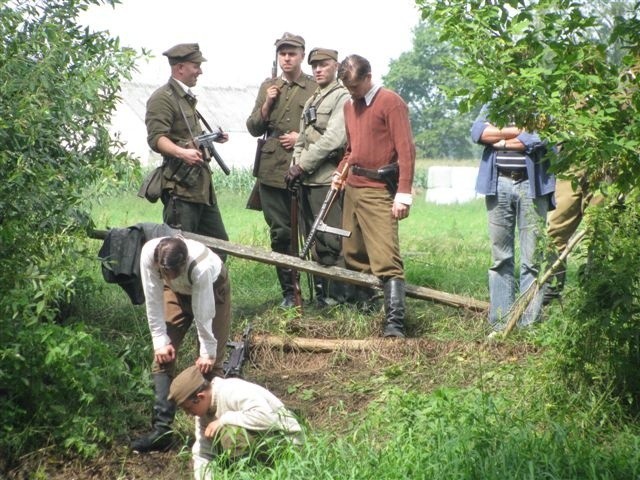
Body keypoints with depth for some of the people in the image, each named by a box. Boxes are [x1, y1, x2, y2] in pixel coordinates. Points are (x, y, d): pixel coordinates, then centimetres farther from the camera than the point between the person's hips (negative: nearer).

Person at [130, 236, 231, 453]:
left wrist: (207, 351, -21)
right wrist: (160, 341, -19)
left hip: (212, 288, -3)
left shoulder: (202, 266, -43)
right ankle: (161, 429, -7)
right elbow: (154, 301, -23)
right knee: (163, 355, -7)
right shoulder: (148, 254, -35)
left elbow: (203, 312, -32)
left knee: (209, 363, -9)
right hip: (177, 292, 3)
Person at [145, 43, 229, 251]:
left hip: (202, 183, 10)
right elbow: (156, 138, -21)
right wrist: (182, 152, -35)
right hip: (181, 186, -10)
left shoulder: (187, 97, 21)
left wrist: (212, 138, 22)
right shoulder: (162, 98, -10)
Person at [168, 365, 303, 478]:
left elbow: (267, 417, -40)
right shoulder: (203, 407, -1)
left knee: (230, 432, -31)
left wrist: (223, 420, -31)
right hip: (257, 442, 9)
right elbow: (202, 452, 1)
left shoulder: (233, 393, -26)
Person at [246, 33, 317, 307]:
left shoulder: (316, 89, 2)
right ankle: (288, 292, 13)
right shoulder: (268, 87, 15)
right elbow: (254, 129, 13)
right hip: (272, 171, 4)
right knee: (280, 233, 5)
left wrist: (303, 138, -11)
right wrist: (267, 105, -2)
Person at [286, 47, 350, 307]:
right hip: (306, 181, 8)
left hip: (327, 180, -8)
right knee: (314, 240, 11)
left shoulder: (342, 97, -6)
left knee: (333, 241, -6)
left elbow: (332, 139, -17)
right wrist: (294, 167, 5)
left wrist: (302, 166, -15)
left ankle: (337, 295, 0)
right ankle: (320, 293, 18)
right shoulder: (311, 101, 21)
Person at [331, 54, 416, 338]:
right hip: (352, 188, 8)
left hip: (378, 191, -8)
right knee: (353, 255, 11)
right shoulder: (349, 106, 16)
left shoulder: (391, 102, -8)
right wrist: (341, 172, 9)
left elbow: (406, 150, -13)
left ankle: (395, 323, -15)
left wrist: (403, 193, -19)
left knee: (386, 258, -13)